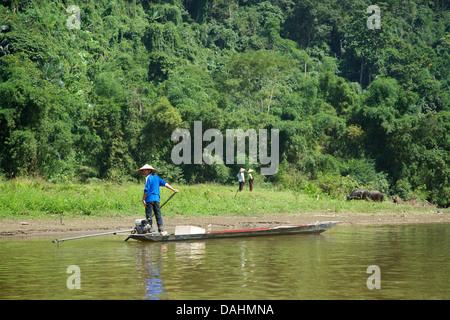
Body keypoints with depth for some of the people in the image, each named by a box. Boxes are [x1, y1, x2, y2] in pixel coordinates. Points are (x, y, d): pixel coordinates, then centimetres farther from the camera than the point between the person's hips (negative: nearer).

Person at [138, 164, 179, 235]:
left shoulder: (148, 178, -8)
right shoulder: (156, 177, 15)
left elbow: (146, 190, -13)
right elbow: (165, 183, 17)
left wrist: (143, 199, -10)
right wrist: (173, 189, 22)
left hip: (150, 199, -7)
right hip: (156, 198, 7)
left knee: (149, 215, -2)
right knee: (158, 214, 7)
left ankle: (151, 230, -4)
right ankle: (161, 230, 2)